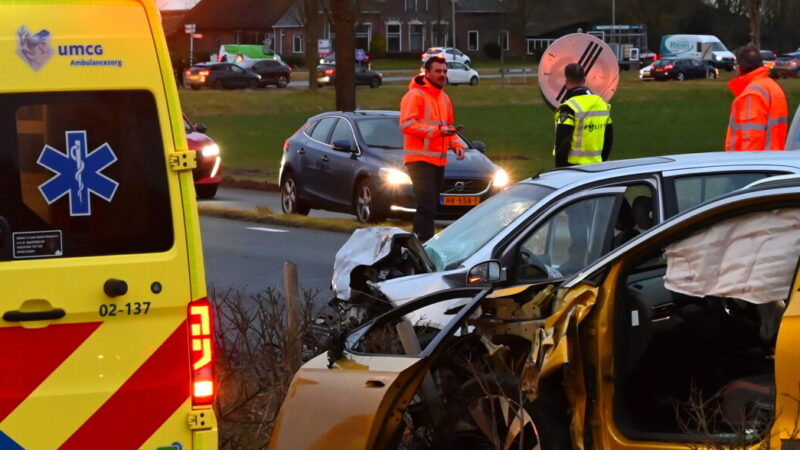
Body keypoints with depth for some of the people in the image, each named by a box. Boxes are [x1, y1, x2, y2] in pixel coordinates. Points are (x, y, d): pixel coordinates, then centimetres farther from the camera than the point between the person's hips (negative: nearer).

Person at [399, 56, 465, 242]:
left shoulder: (445, 98, 18)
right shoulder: (415, 95, -10)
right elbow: (406, 124, -20)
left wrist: (457, 144, 9)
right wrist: (437, 130, -24)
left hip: (438, 160, 9)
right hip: (420, 159, -9)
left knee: (430, 206, 13)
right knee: (427, 206, -15)